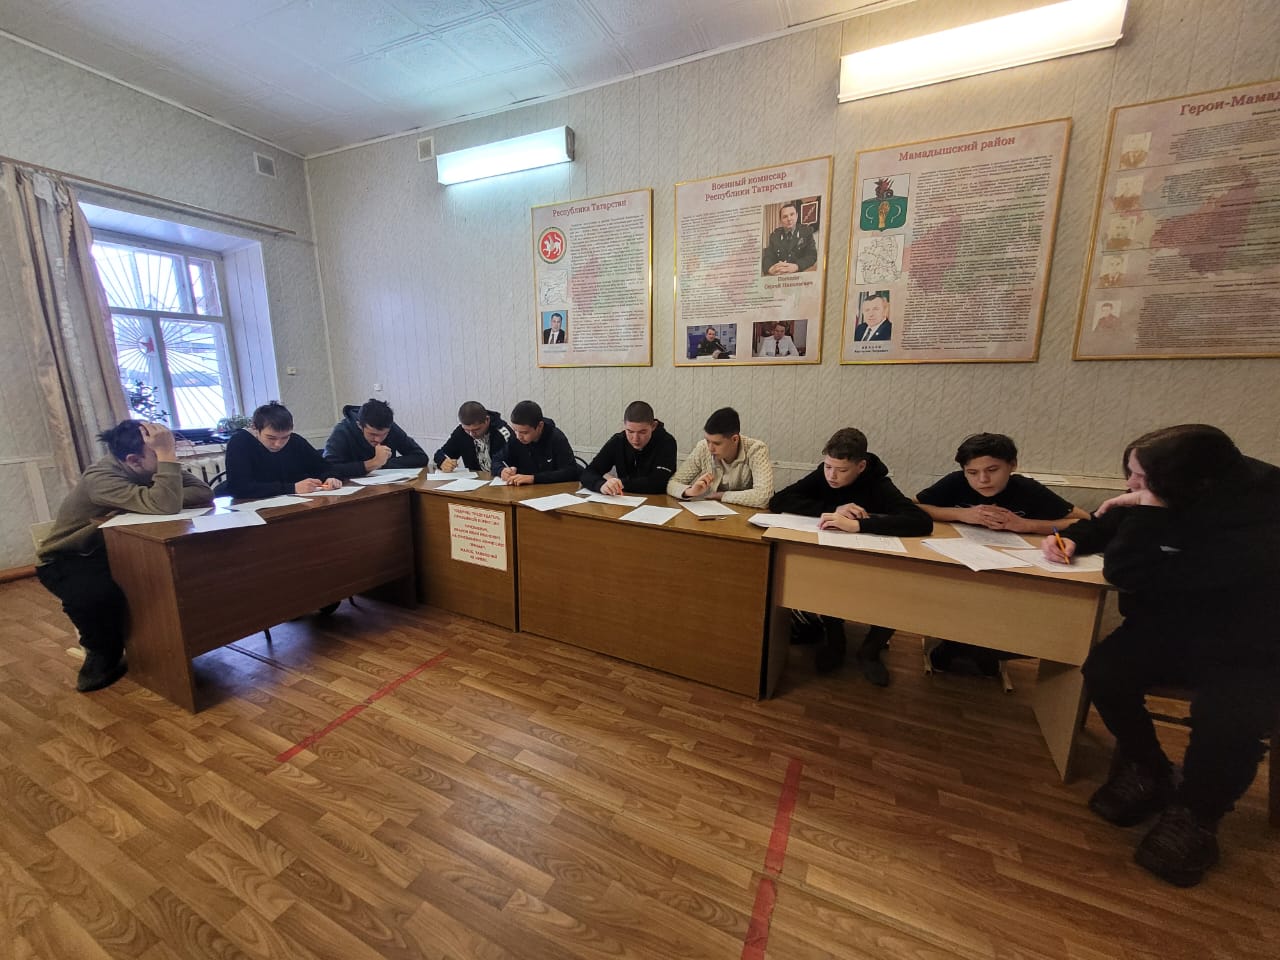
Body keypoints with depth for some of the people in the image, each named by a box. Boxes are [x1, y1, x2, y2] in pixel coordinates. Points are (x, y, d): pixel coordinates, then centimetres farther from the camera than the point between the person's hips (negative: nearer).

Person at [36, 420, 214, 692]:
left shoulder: (150, 469, -13)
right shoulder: (101, 478, -32)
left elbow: (205, 493, -20)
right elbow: (165, 505, -49)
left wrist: (154, 500, -32)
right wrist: (167, 454, -45)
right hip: (66, 562, -5)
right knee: (96, 594, -37)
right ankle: (102, 654, -5)